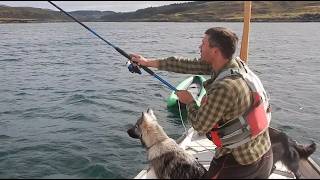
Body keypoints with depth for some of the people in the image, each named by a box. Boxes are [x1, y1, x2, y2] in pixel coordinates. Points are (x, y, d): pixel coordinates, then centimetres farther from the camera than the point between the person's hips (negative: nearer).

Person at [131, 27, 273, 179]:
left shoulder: (224, 88, -30)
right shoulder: (235, 63, -5)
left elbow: (200, 126, -18)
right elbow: (189, 65, 1)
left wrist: (189, 101, 1)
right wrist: (149, 62, 5)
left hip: (240, 162, -8)